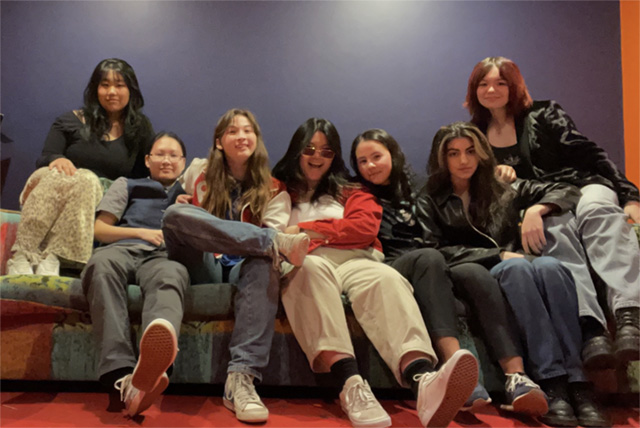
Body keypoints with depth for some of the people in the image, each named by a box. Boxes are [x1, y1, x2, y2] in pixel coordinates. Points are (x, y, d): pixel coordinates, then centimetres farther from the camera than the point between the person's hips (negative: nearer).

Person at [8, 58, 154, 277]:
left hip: (100, 203, 0)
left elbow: (143, 178, 11)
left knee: (85, 180, -36)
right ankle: (22, 253, -41)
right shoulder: (71, 122, 13)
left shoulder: (141, 130, 13)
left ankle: (51, 256, -45)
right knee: (56, 175, -35)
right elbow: (42, 160, 7)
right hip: (51, 187, 1)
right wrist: (56, 159, -17)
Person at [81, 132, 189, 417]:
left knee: (171, 274, -42)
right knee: (102, 262, -40)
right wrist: (141, 232, 7)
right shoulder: (127, 185, 34)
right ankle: (123, 376, -58)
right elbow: (99, 229, 22)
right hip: (123, 248, 1)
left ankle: (152, 361, -77)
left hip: (163, 257, 0)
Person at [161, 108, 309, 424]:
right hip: (205, 268, 1)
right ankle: (277, 243, -31)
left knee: (264, 264, -38)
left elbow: (270, 243, 4)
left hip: (243, 267, -1)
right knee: (175, 214, -27)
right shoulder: (202, 179, 20)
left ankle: (241, 379, -49)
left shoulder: (273, 190, 14)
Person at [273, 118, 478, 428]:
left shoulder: (350, 192, 28)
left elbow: (366, 227, 7)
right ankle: (351, 384, -58)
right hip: (302, 264, -1)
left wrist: (306, 230, 0)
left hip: (354, 260, 2)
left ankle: (423, 382, -62)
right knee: (314, 268, -40)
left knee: (387, 278, -35)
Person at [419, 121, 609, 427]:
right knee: (517, 267, -35)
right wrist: (499, 255, -11)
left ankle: (576, 384, -41)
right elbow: (439, 252, -1)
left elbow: (568, 192, 18)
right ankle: (550, 382, -45)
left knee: (549, 266, -32)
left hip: (513, 269, 2)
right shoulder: (430, 203, 15)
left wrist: (536, 209, -4)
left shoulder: (504, 190, 22)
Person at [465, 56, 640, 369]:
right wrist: (493, 174, -2)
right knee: (557, 230, -37)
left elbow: (590, 154, 3)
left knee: (598, 209, -37)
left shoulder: (543, 115, 10)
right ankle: (590, 328, -57)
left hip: (581, 187, 0)